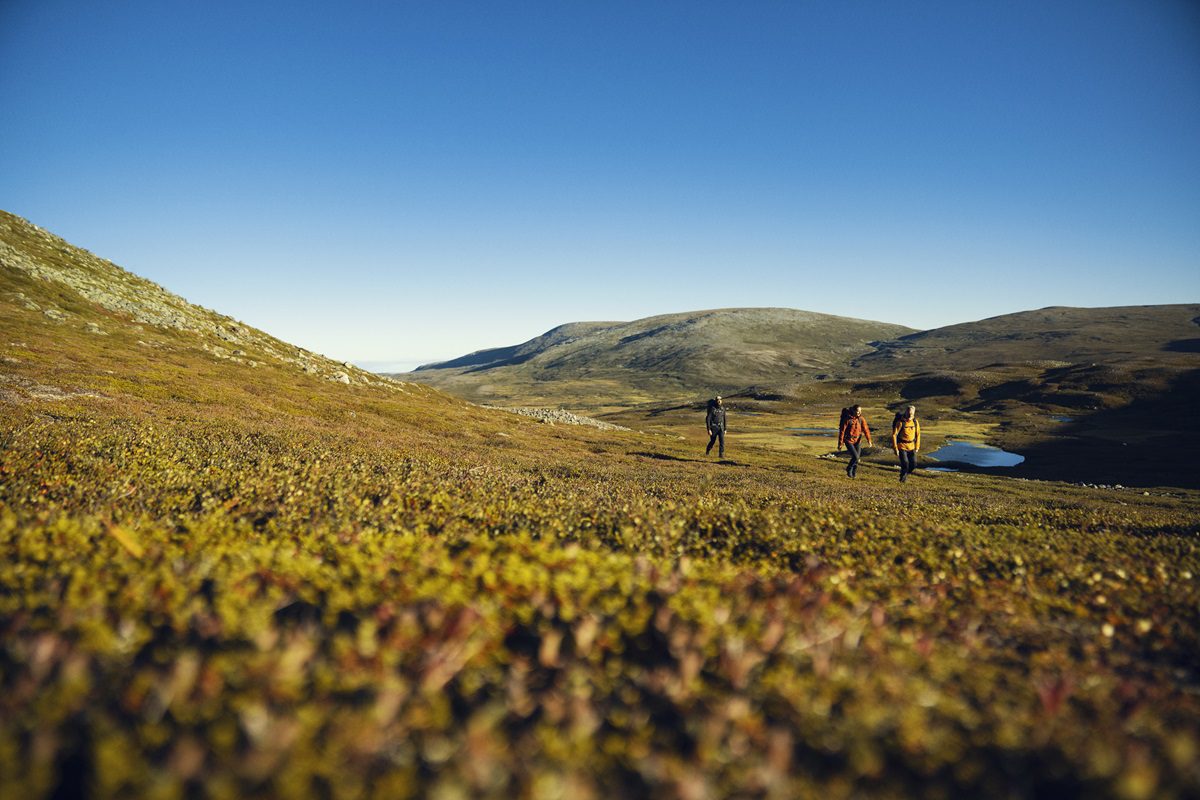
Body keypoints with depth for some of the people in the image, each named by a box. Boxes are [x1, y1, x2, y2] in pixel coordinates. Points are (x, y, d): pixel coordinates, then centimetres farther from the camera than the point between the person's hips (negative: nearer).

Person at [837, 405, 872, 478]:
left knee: (857, 457, 6)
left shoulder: (861, 419, -2)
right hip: (849, 440, -4)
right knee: (855, 456, -15)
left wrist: (869, 440, -8)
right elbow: (842, 431, -11)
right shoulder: (847, 419, -15)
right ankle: (849, 469, 12)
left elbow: (866, 429, 1)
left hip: (858, 441, 4)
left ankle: (854, 472, 27)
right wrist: (840, 443, -9)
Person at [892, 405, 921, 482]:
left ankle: (906, 473, 29)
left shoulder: (915, 422, 0)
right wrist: (895, 448, -15)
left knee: (913, 464, 0)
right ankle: (903, 477, 13)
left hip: (911, 447, 5)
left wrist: (917, 447, 10)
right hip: (902, 446, -4)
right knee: (905, 463, -11)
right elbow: (894, 435, -14)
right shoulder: (900, 422, -16)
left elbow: (918, 435, 12)